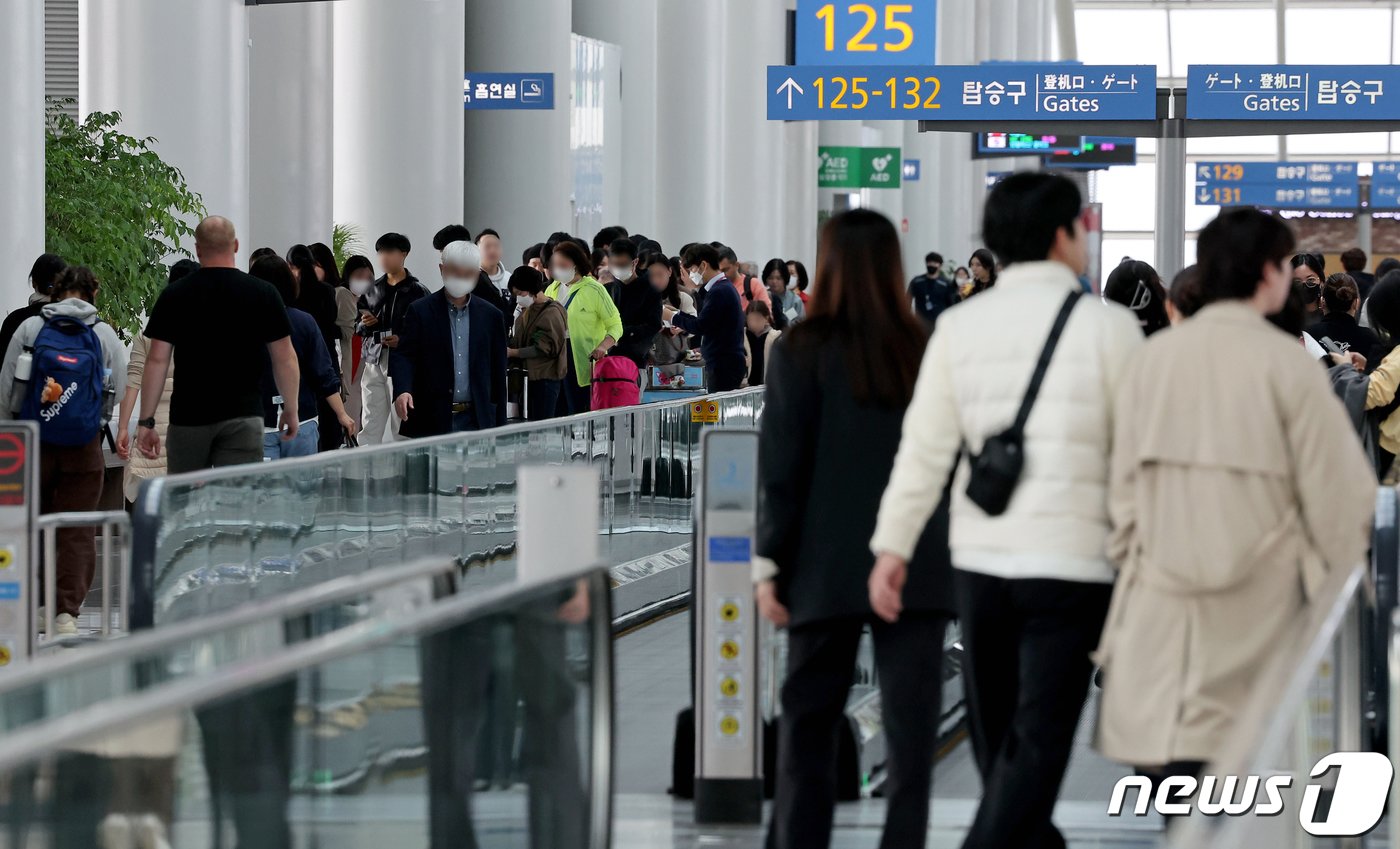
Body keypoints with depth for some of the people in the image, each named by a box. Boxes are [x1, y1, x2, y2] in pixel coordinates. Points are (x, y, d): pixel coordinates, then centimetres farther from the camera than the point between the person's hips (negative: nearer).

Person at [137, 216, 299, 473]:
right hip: (243, 417, -1)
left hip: (188, 419, 1)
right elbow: (284, 358, 2)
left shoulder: (174, 296, 0)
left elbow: (157, 361, -3)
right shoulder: (263, 293, 0)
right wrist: (291, 409, 14)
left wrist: (146, 421, 0)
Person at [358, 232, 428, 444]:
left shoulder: (417, 291, -1)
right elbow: (357, 327, 22)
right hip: (375, 361, 5)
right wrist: (364, 324, 0)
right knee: (371, 425, 3)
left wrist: (403, 340, -17)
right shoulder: (372, 291, 14)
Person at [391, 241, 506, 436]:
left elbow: (498, 370, 12)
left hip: (475, 421, 2)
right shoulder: (420, 311, 2)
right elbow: (404, 357, -1)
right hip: (429, 422, -2)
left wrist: (499, 425, 9)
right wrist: (402, 391, -22)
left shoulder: (490, 315, 9)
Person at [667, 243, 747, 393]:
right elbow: (706, 322, 18)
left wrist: (673, 317, -3)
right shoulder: (724, 287, 16)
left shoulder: (719, 292, -16)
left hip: (724, 365, -10)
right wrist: (678, 313, 13)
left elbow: (700, 326, -17)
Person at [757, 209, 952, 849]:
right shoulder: (925, 351, 1)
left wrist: (768, 564, -2)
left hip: (829, 565, -1)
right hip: (918, 567, 1)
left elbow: (783, 468, -6)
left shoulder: (802, 352, -5)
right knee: (911, 724, 2)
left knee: (808, 721, 12)